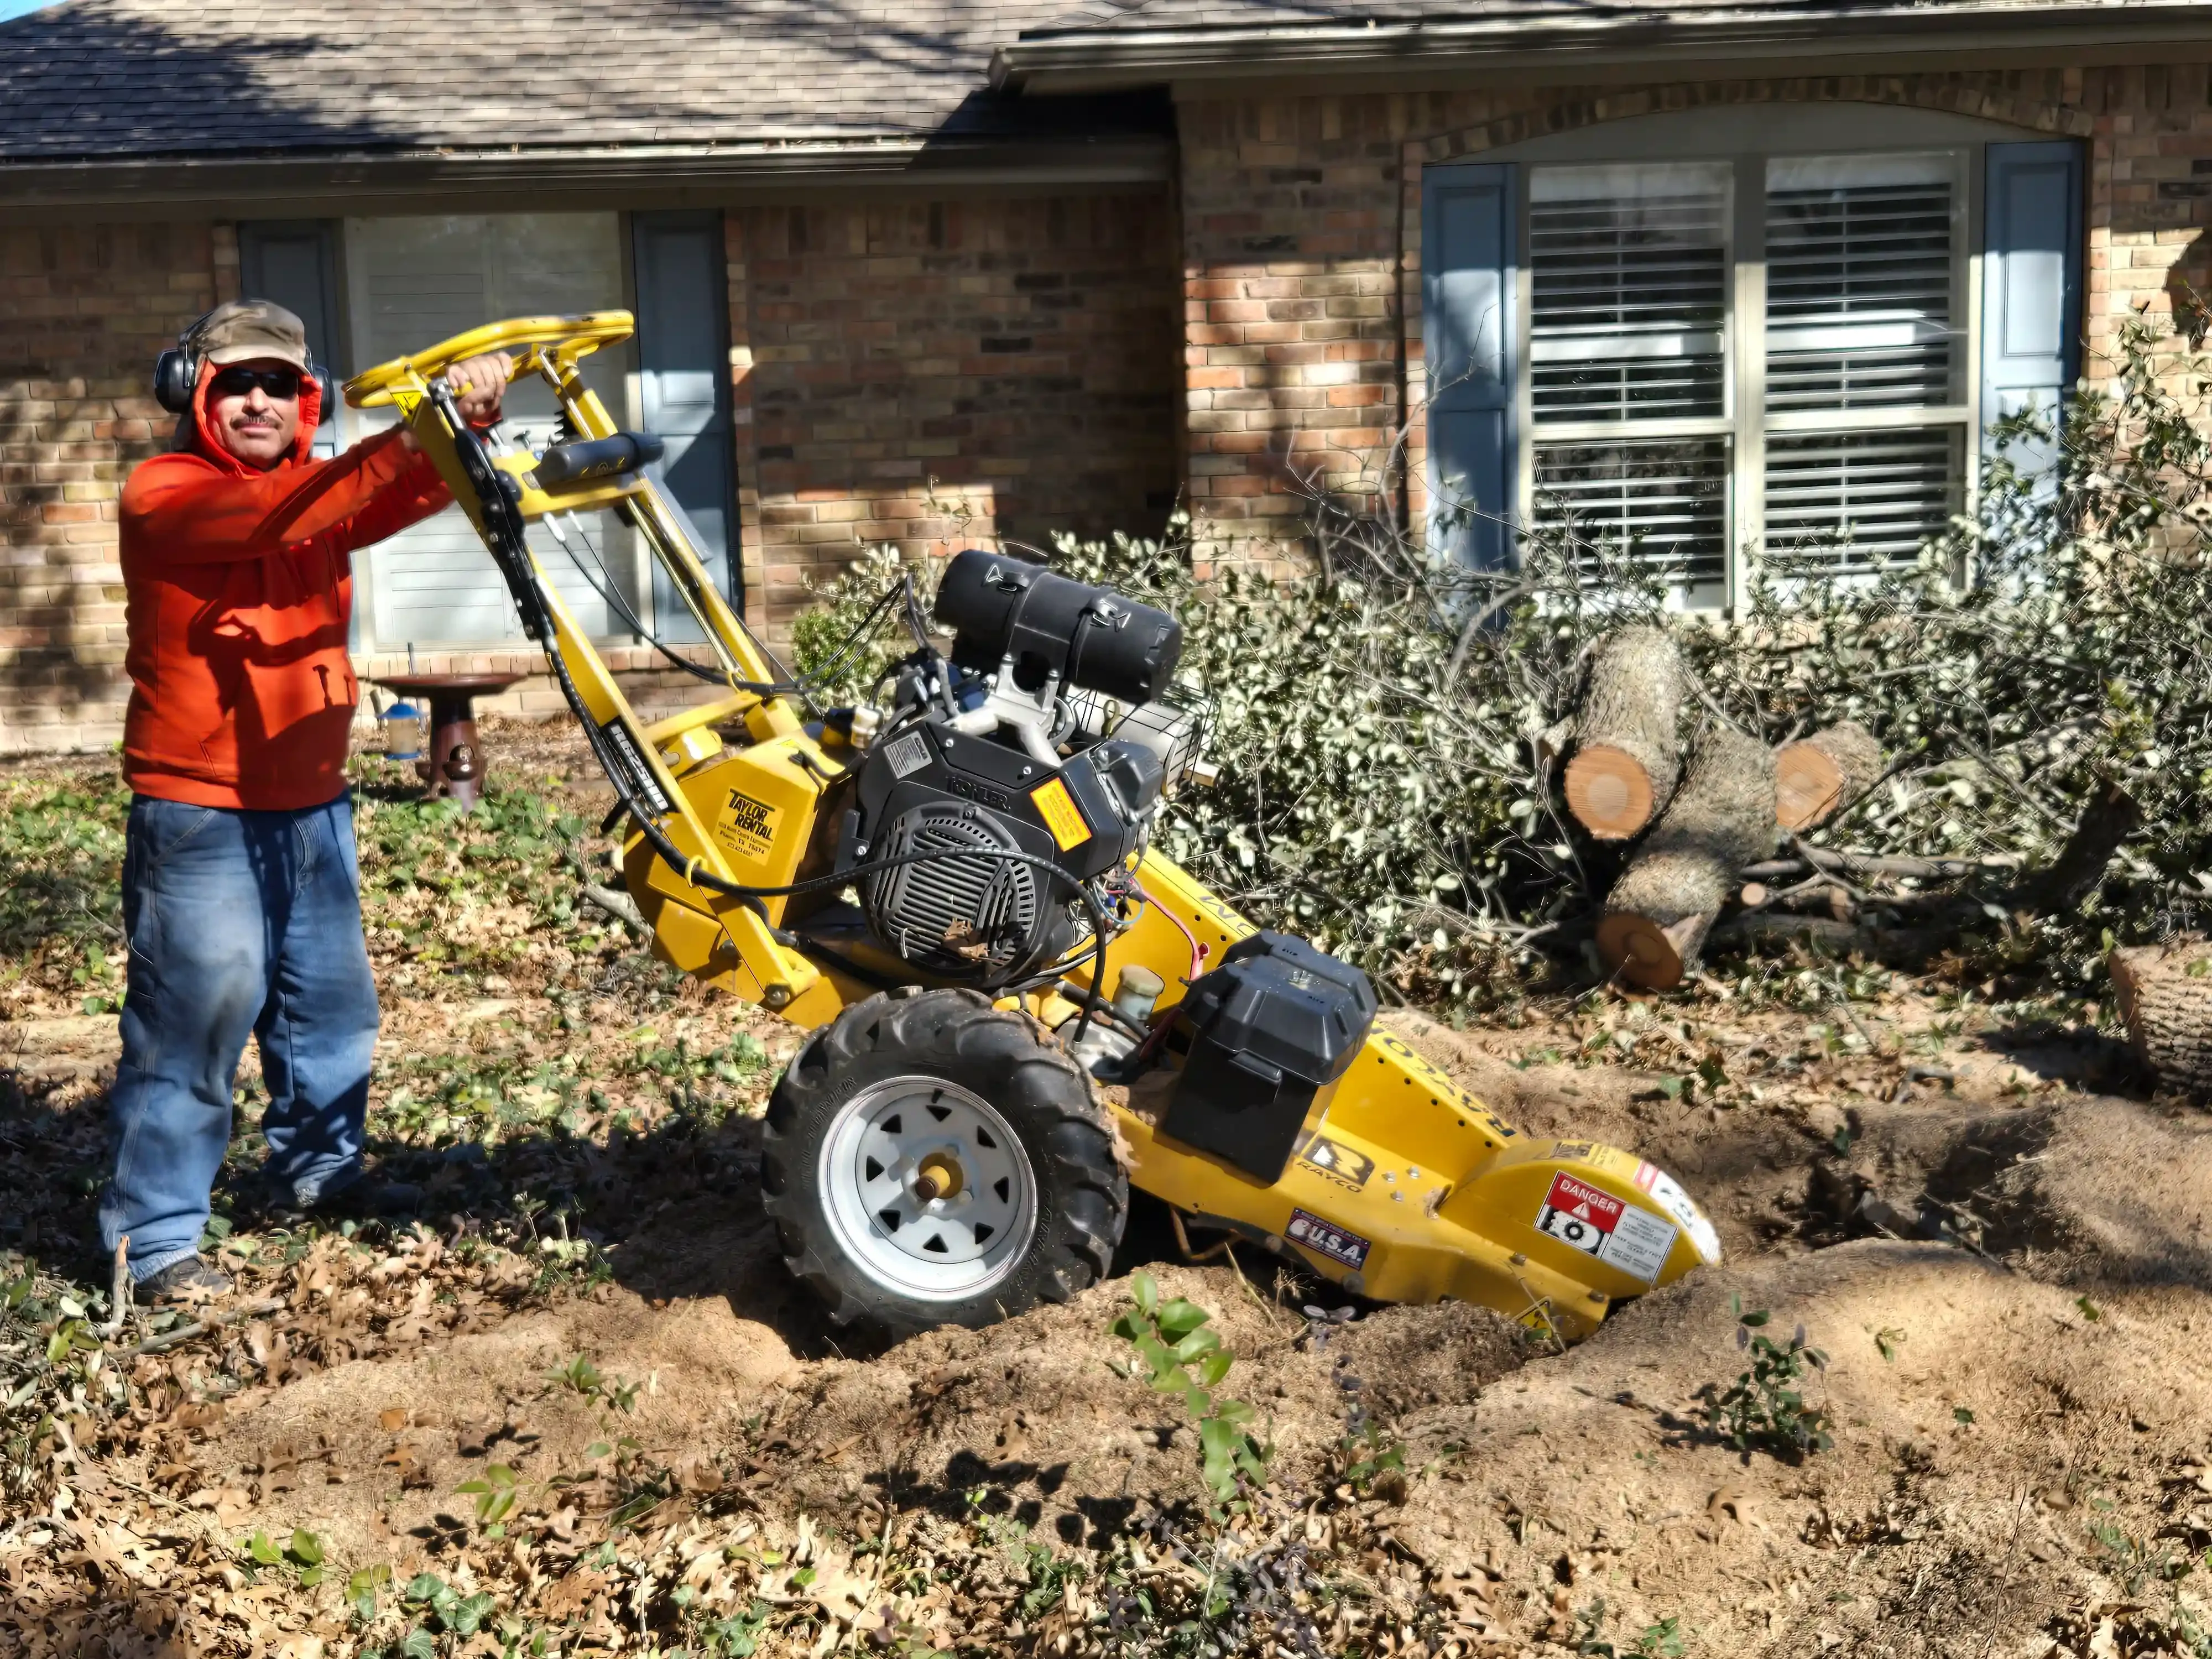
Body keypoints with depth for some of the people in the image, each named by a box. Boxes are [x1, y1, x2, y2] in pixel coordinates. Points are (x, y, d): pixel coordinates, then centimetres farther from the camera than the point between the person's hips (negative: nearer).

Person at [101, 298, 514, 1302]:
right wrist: (402, 442, -39)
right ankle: (155, 1237, 4)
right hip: (198, 816, -7)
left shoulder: (322, 493, 11)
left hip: (311, 806, 7)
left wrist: (467, 421, -27)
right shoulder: (161, 495, -11)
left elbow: (414, 493, -6)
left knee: (332, 1002, 17)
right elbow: (272, 519, -29)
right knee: (192, 1021, -6)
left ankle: (315, 1170, 36)